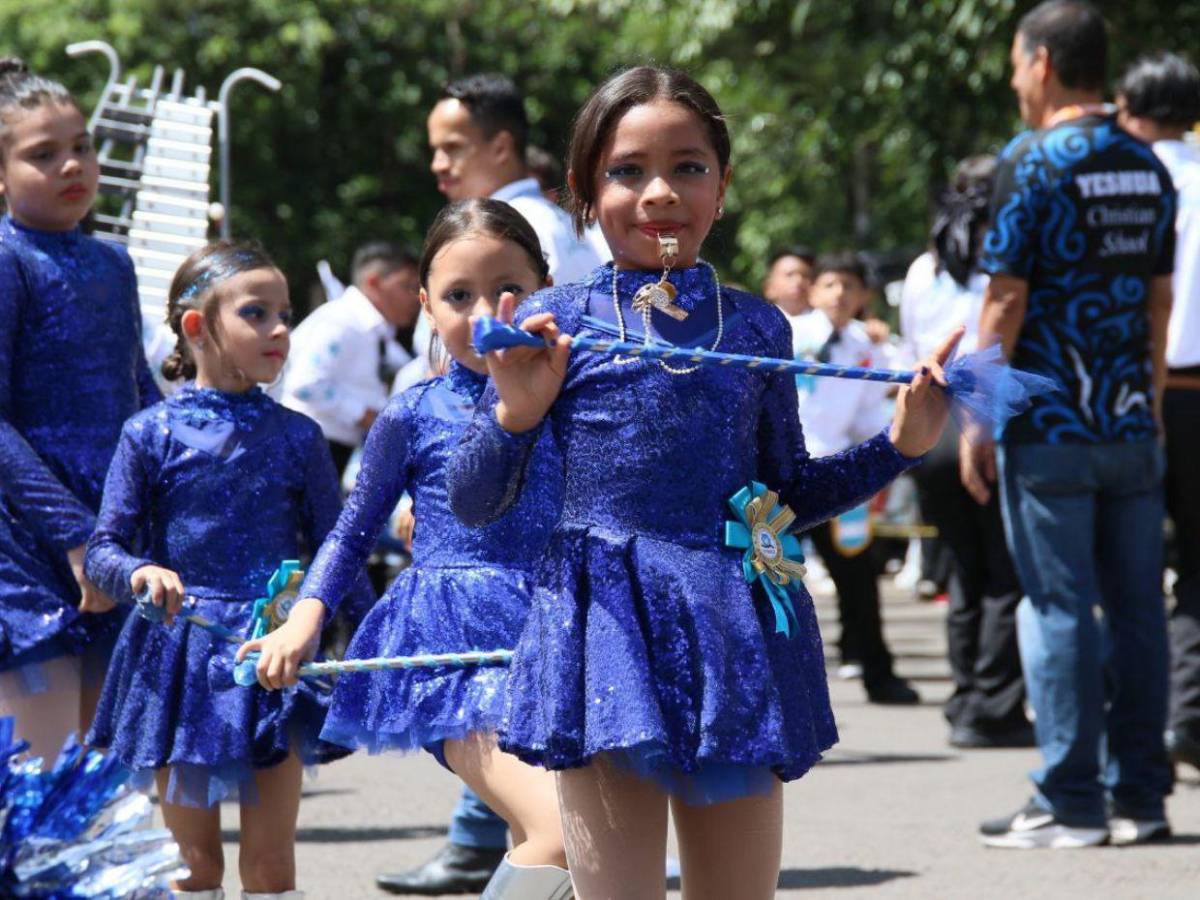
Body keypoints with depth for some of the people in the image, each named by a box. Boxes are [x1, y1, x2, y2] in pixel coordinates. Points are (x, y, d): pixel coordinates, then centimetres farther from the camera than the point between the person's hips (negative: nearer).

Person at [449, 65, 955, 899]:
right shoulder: (553, 323, 1)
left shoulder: (758, 326, 9)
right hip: (606, 631, -3)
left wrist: (898, 447, 8)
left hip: (734, 634, 3)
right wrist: (514, 414, -15)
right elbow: (473, 505, 2)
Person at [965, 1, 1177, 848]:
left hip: (1049, 428, -6)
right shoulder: (1146, 167, 11)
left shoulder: (1030, 163, -9)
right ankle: (1139, 794, 9)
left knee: (1059, 609, -4)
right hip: (1131, 427, 6)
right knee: (1137, 607, 6)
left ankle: (1071, 803, -4)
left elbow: (1005, 300, -11)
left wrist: (978, 423, -7)